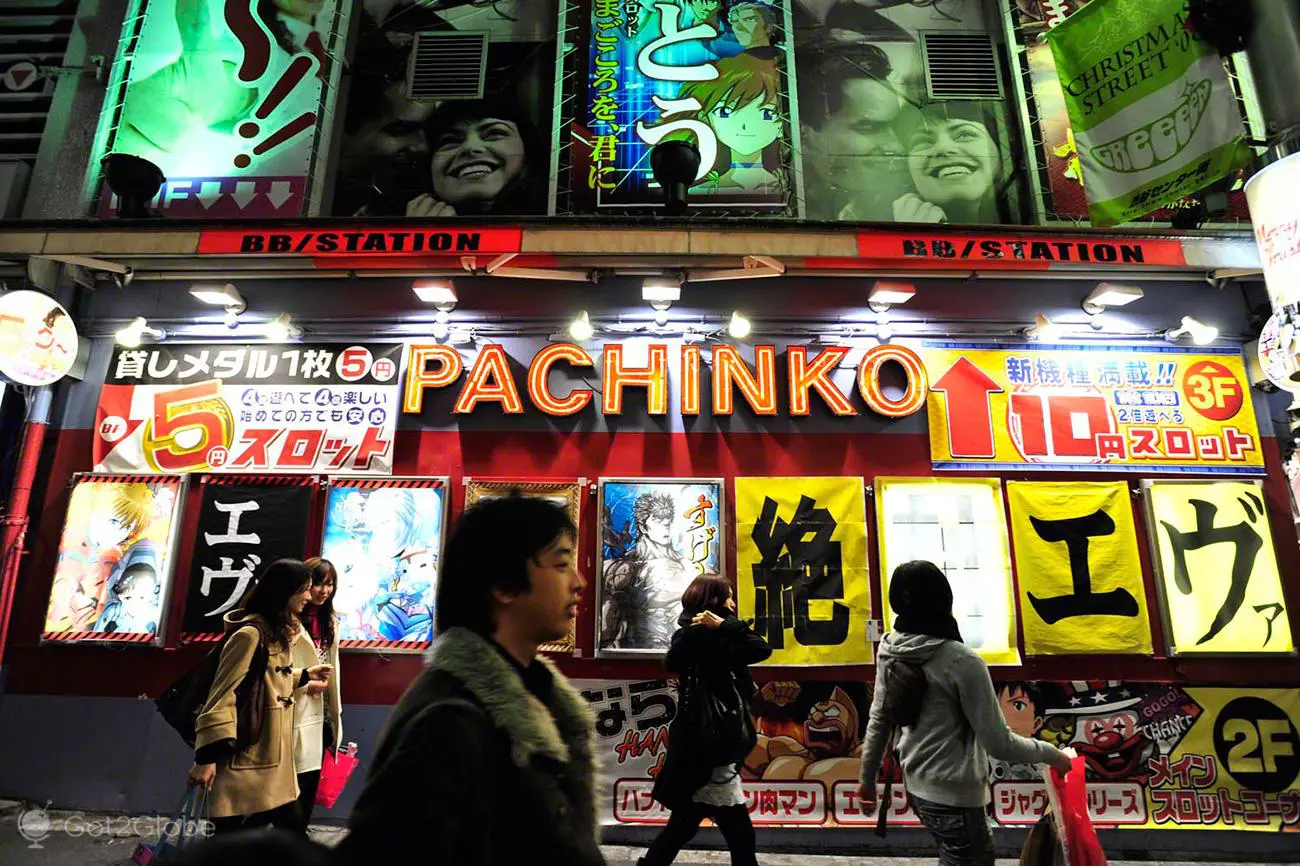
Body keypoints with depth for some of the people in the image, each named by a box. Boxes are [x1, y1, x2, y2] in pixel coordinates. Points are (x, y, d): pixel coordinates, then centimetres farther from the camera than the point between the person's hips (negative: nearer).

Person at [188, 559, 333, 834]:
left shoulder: (280, 631, 12)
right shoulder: (251, 634, -18)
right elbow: (222, 695, -19)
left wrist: (304, 675, 25)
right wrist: (206, 757, -20)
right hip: (246, 760, -9)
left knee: (291, 829, 12)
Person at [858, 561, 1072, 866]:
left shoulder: (888, 650, -6)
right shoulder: (961, 661, -25)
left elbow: (878, 720, 3)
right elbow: (999, 743, -19)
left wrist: (867, 778, 15)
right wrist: (1050, 753, -1)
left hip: (916, 785, 7)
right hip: (953, 795, -7)